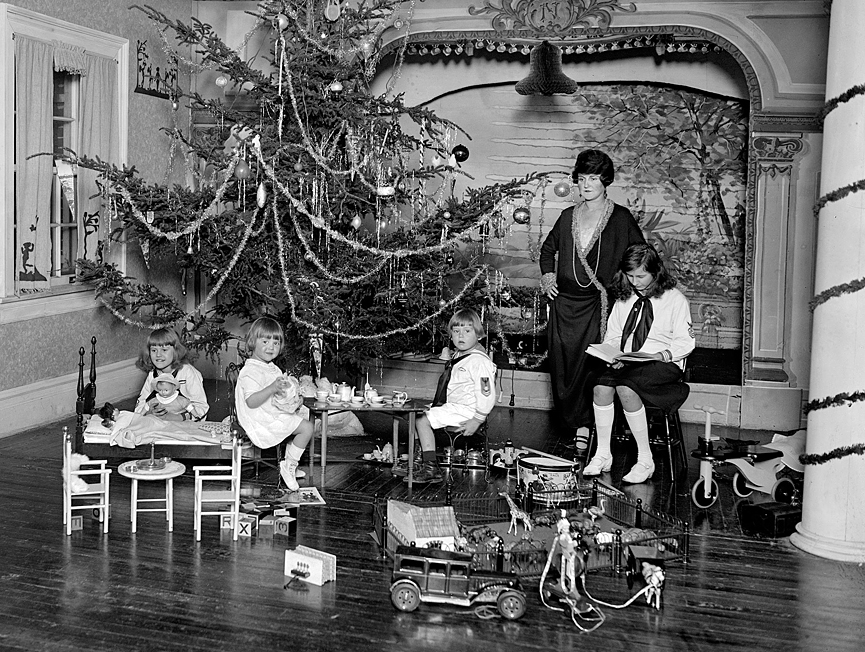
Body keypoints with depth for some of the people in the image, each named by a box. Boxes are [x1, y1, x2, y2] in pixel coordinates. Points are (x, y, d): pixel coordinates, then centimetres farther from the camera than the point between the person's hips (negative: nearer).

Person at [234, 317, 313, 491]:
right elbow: (251, 401, -29)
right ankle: (289, 466, -4)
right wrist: (272, 388, -41)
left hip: (277, 414, 11)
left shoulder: (271, 368, 16)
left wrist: (296, 399, 4)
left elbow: (280, 394, 24)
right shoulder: (251, 371, -19)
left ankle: (289, 465, 26)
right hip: (263, 422, -11)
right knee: (306, 427, -16)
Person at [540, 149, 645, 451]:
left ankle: (584, 426, -2)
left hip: (597, 303, -4)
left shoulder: (620, 218, 1)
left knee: (591, 364, -9)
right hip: (564, 301, 5)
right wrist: (547, 275, 13)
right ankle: (578, 421, 17)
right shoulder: (568, 216, 13)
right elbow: (548, 248, 28)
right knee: (562, 363, 4)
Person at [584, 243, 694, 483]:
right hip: (626, 363, 5)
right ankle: (602, 455, -16)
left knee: (625, 388, -34)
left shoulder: (675, 299, 1)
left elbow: (685, 342, -1)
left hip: (664, 364, -4)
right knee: (601, 387, -28)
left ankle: (645, 460, -24)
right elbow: (613, 335, 19)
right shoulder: (624, 299, 15)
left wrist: (662, 355, -19)